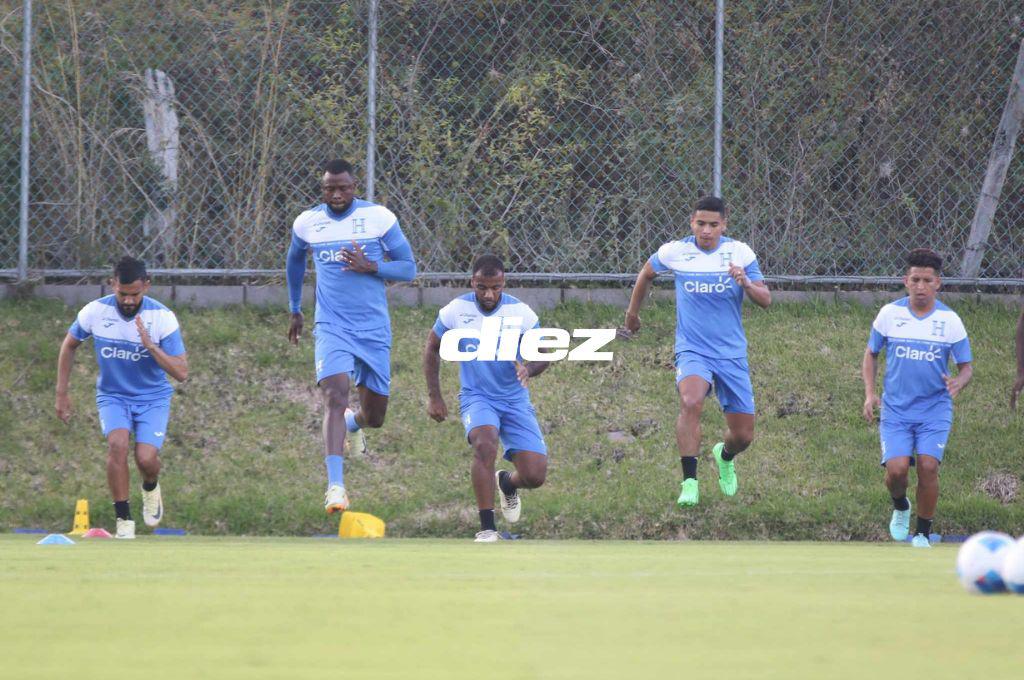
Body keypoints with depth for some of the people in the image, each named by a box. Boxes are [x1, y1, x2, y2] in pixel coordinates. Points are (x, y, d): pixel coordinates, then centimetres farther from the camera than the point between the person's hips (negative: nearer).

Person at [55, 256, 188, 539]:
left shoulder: (162, 317, -18)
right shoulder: (94, 312, -13)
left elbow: (181, 373, -19)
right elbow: (69, 345, 8)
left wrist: (149, 344, -32)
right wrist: (62, 393, 8)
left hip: (153, 398, -1)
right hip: (112, 396, 1)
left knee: (146, 459, -19)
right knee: (117, 444, -28)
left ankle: (151, 488, 20)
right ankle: (124, 521, -16)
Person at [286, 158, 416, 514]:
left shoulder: (379, 217, -5)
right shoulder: (306, 223, 2)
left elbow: (408, 269, -2)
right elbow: (295, 260, 24)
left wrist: (370, 267, -19)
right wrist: (295, 310, 28)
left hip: (374, 329, 1)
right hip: (332, 327, -1)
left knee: (375, 415, 8)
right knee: (335, 395, -24)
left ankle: (354, 422, 49)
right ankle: (335, 487, -31)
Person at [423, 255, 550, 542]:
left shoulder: (521, 313, -9)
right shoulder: (456, 311, -8)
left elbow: (542, 355, -1)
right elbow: (432, 348, 8)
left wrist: (528, 369, -26)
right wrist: (434, 397, 4)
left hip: (515, 400, 1)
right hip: (476, 397, -1)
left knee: (535, 475, -10)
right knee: (485, 444, -35)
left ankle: (507, 484, 30)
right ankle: (486, 529, -28)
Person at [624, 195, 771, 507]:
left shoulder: (740, 253, -5)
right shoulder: (675, 252, -5)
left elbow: (766, 300, -8)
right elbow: (647, 273, 17)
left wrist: (747, 284, -29)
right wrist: (633, 311, 28)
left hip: (732, 353, 2)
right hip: (692, 350, -2)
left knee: (744, 435, 4)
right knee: (691, 402, -34)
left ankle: (724, 456, 42)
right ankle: (689, 483, -28)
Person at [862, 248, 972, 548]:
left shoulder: (950, 320, -3)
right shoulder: (890, 314, -2)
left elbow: (965, 366, 4)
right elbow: (871, 353, 12)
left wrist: (958, 383, -19)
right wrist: (869, 393, 0)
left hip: (935, 409, 0)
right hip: (896, 409, 0)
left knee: (928, 466, -17)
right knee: (896, 469, -15)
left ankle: (923, 535, 2)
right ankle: (900, 508, 21)